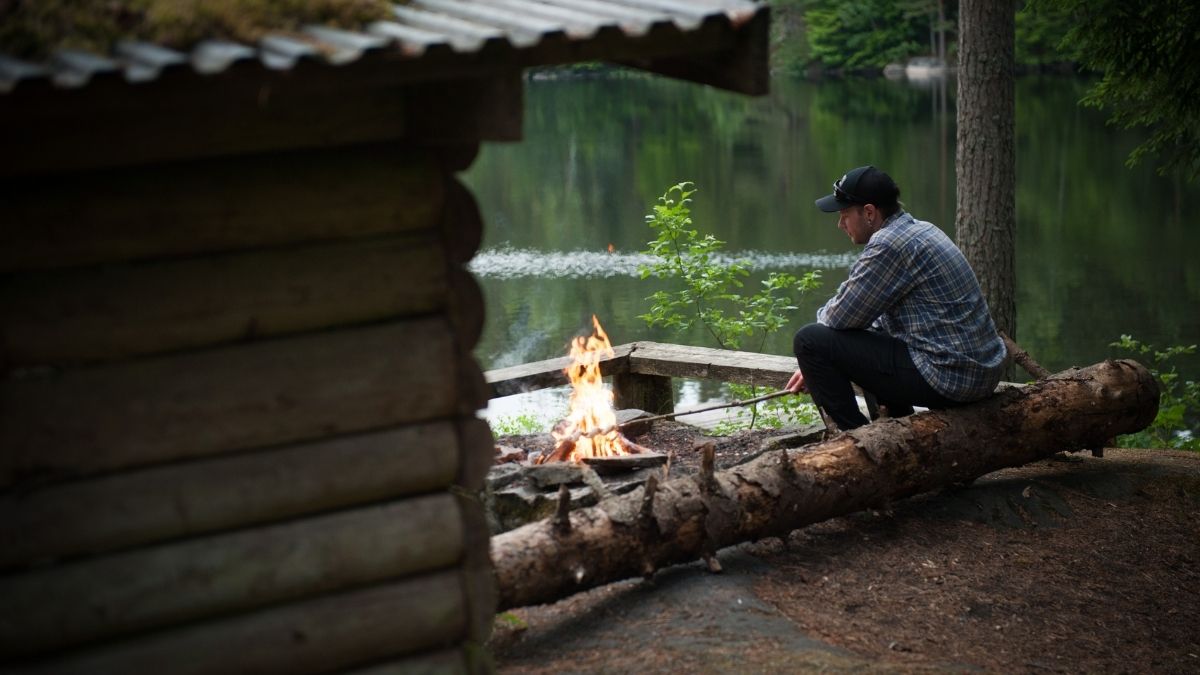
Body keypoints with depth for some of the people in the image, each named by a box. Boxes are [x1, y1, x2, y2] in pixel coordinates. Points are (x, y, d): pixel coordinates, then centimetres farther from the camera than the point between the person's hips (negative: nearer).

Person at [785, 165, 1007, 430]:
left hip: (947, 378, -10)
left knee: (810, 340, -8)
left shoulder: (889, 244, -17)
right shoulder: (920, 230, 14)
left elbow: (840, 317, -13)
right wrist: (816, 366, 17)